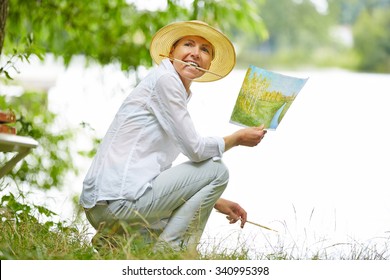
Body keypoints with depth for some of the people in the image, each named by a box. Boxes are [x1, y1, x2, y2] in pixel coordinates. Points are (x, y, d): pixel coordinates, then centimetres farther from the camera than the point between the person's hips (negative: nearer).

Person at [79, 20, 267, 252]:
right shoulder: (164, 79, -7)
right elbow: (195, 148, -12)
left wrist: (215, 201, 19)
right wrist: (238, 138, 4)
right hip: (121, 197, -10)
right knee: (217, 170, -5)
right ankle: (168, 249, -6)